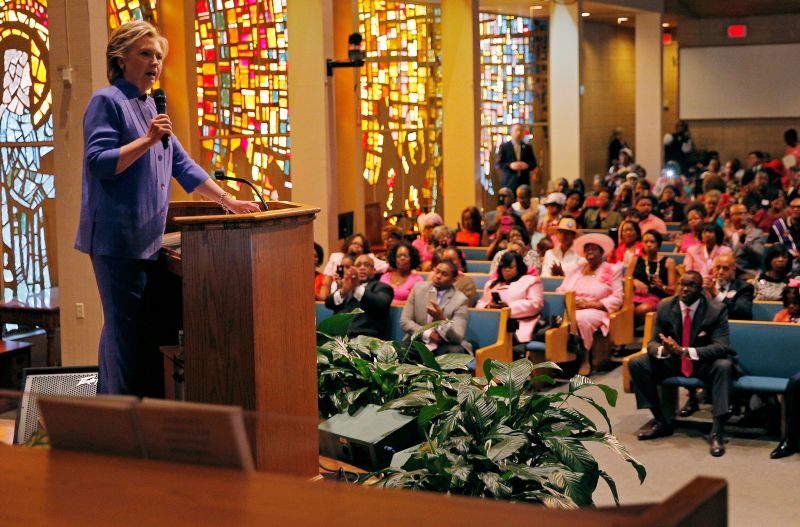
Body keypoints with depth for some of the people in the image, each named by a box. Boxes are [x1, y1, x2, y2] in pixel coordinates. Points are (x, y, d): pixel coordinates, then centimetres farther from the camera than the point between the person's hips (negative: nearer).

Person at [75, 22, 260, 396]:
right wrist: (147, 140, -20)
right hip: (117, 239, -9)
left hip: (147, 240, 9)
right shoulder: (107, 101, -5)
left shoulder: (150, 108, 19)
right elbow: (98, 162, -14)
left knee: (143, 329, 10)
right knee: (126, 328, -7)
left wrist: (228, 201, 15)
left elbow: (182, 165, 21)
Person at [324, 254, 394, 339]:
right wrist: (343, 291, -12)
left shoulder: (381, 287, 10)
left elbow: (381, 304, -11)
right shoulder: (344, 284, 23)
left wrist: (358, 287, -20)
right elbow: (328, 303, 8)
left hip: (366, 338, -4)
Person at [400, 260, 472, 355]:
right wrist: (428, 334, -15)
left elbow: (457, 337, -17)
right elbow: (404, 321, 0)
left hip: (445, 346, -1)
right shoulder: (419, 288, 1)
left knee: (455, 351, -33)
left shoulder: (460, 300, -8)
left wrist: (442, 319, -35)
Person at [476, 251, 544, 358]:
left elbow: (534, 304, 1)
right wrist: (488, 306, -2)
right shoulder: (491, 284, 32)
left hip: (518, 327, -4)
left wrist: (510, 307, -12)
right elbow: (481, 304, 25)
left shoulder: (531, 280, 15)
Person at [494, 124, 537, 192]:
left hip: (524, 182, 2)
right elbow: (497, 164, 0)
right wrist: (510, 166, -15)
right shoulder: (504, 147, 5)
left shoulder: (528, 147, 14)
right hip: (509, 183, -2)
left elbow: (534, 164, 13)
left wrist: (527, 165, -9)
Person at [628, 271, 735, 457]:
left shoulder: (716, 310, -15)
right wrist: (663, 350, -33)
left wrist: (686, 351, -39)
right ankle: (661, 421, -7)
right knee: (636, 364, -18)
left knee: (724, 366, -35)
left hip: (704, 364, -3)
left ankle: (716, 431, -33)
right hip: (672, 362, 3)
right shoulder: (664, 307, -6)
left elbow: (721, 346, -24)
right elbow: (653, 343, -5)